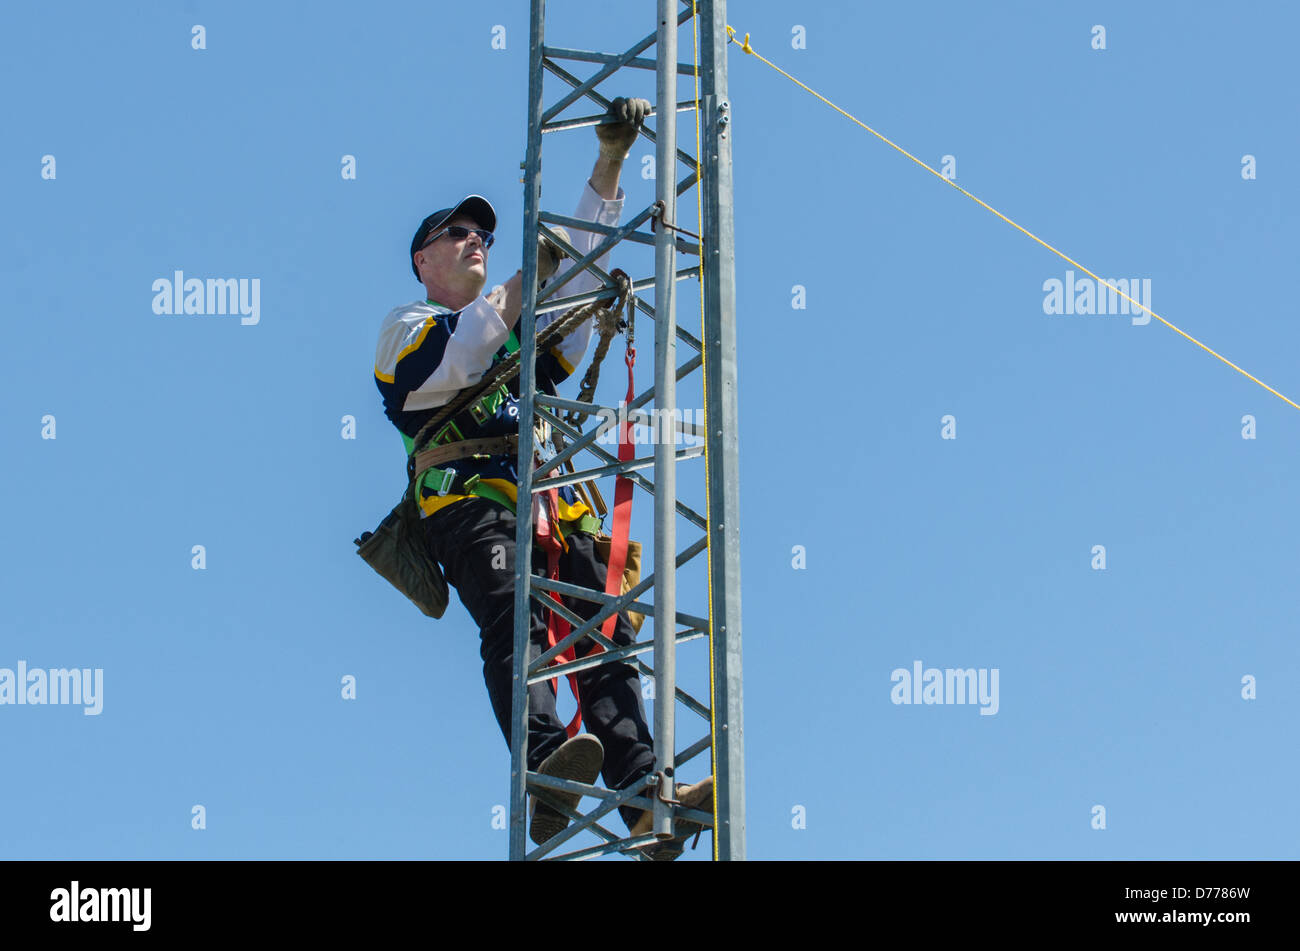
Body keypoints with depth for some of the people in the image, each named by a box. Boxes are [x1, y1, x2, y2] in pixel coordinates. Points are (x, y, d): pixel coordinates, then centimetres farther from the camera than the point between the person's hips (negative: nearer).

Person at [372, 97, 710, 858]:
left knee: (605, 628, -16)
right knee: (514, 618, -31)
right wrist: (523, 285, -5)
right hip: (470, 496, -5)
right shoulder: (408, 328, 24)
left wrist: (612, 157, 25)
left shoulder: (523, 330, 39)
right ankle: (544, 774, -51)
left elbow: (587, 253, 34)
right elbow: (452, 364, 0)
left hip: (551, 501, 5)